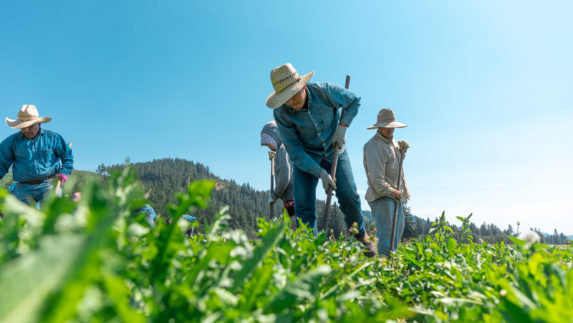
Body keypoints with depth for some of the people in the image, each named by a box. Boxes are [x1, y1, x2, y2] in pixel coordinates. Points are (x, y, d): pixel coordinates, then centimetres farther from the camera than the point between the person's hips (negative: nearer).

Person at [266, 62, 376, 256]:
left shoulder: (325, 91, -21)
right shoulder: (281, 113, -22)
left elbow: (354, 101, -2)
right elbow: (294, 151, -20)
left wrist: (342, 127, -16)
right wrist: (321, 173, -27)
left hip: (334, 151, 0)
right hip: (305, 158, 0)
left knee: (348, 196, -10)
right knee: (303, 206, -10)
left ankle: (361, 236, 16)